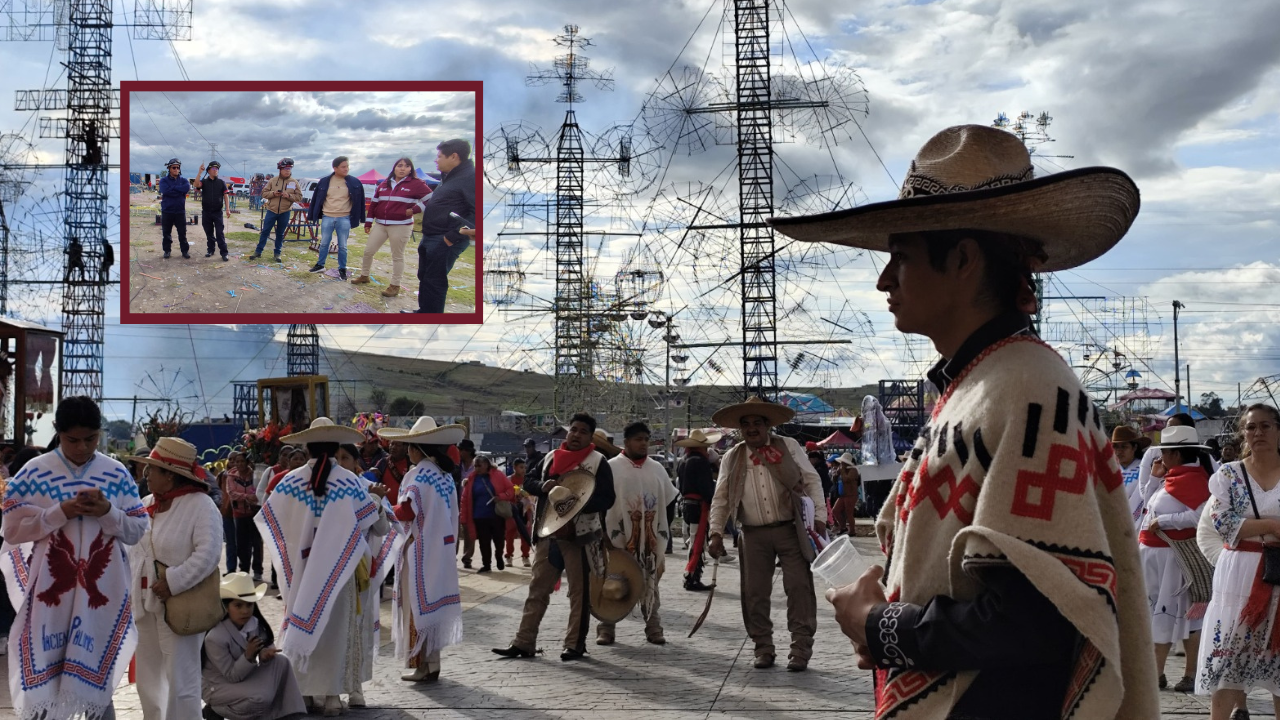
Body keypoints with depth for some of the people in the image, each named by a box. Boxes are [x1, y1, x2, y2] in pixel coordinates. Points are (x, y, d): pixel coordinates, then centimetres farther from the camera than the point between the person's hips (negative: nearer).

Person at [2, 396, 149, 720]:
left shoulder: (117, 474, 4)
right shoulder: (34, 472, -1)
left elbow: (138, 530, 5)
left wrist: (107, 512, -13)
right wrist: (60, 512, -15)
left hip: (102, 591, 1)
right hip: (51, 590, -1)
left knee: (98, 680, 11)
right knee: (44, 686, 4)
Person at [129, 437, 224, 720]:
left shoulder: (201, 505, -13)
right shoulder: (146, 504, 10)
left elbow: (207, 554, -20)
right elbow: (134, 547, 15)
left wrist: (173, 583, -23)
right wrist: (132, 586, 3)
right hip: (145, 603, 8)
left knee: (180, 680, -3)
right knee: (148, 678, 16)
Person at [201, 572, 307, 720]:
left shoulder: (256, 624, -10)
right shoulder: (215, 637, -27)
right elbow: (232, 676, -23)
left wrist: (265, 656, -26)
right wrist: (248, 656, -38)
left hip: (244, 676, 7)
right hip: (218, 685, -7)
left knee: (281, 661, -13)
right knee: (260, 699, -30)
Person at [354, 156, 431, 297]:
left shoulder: (416, 184, -4)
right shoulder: (384, 184, 11)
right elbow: (374, 203, 15)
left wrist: (415, 209, -14)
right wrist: (368, 222, 12)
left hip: (401, 226, -5)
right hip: (380, 225, 5)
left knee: (397, 256, 3)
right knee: (368, 251, 9)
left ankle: (395, 286, 11)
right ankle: (364, 276, 28)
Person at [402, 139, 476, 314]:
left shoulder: (470, 177, -17)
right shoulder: (448, 177, 16)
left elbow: (476, 212, -25)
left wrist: (453, 236, -25)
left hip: (445, 241, -10)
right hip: (430, 237, 10)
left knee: (434, 281, -3)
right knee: (424, 277, 19)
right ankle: (424, 311, 32)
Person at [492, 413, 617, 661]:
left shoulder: (598, 462, -4)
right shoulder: (551, 458, 12)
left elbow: (607, 499, -10)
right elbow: (528, 482, 15)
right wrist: (544, 486, -7)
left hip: (579, 536, -5)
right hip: (548, 534, 5)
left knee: (579, 592, 2)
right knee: (537, 589, 7)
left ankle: (575, 644, 12)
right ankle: (524, 642, 12)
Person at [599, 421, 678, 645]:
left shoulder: (656, 469, 10)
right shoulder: (612, 467, -3)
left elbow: (667, 501, 15)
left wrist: (665, 531, 10)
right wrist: (602, 532, -7)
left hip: (650, 537, 4)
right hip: (619, 536, -3)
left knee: (650, 582, 9)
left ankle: (653, 627, 16)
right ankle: (606, 628, 8)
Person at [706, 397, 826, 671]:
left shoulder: (788, 447, 1)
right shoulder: (732, 458, 6)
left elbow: (812, 481, 1)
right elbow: (720, 499, 9)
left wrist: (819, 517, -9)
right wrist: (716, 533, 0)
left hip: (791, 529, -2)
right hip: (754, 534, 2)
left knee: (799, 587, -5)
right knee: (755, 592, 4)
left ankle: (801, 650, 2)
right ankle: (763, 649, 16)